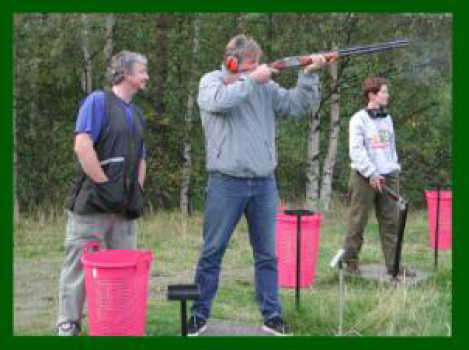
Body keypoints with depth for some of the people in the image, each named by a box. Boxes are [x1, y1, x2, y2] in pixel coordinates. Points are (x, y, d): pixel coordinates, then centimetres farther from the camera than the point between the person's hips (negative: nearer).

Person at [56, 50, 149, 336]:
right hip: (93, 202, -7)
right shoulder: (98, 101, -5)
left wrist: (137, 193, 8)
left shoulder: (138, 115, 18)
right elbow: (82, 146, -16)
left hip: (126, 207, 7)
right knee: (80, 265, -2)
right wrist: (105, 186, -15)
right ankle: (68, 325, 7)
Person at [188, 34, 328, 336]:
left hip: (264, 184, 4)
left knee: (267, 255, 9)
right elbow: (220, 101, -22)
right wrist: (252, 80, -15)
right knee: (212, 253, 5)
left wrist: (309, 75, -9)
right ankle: (199, 315, 15)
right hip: (226, 183, -3)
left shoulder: (265, 87, 9)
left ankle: (272, 315, 18)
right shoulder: (211, 81, 0)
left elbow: (299, 106, 5)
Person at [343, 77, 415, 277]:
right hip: (364, 177, -6)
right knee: (358, 221, 1)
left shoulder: (387, 119, 15)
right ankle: (351, 260, 13)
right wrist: (371, 173, -17)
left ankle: (393, 263, 5)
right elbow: (356, 150, -12)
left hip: (388, 177, 6)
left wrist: (395, 169, 9)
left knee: (391, 222, 3)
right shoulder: (359, 119, -5)